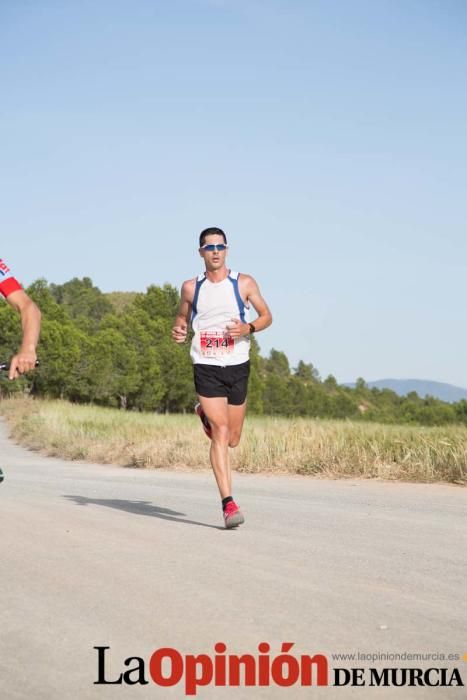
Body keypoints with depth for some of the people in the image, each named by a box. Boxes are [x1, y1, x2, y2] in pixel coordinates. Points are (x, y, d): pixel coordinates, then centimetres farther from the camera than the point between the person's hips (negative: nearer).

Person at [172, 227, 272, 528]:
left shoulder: (244, 283, 1)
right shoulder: (191, 287, 4)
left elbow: (267, 316, 6)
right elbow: (183, 316, 20)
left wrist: (248, 328, -15)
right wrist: (178, 330, -4)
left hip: (238, 367, 1)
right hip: (206, 367, -1)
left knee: (232, 440, 12)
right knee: (220, 434, -14)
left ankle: (204, 413, 46)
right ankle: (229, 503, -13)